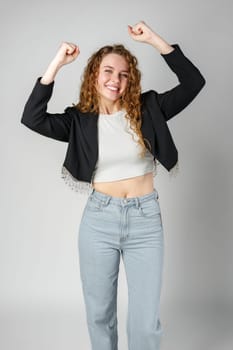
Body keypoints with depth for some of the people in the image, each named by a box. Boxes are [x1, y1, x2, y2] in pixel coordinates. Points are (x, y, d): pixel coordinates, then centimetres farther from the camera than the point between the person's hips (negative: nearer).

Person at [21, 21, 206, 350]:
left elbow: (194, 82, -4)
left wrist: (155, 40, -10)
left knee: (146, 320, 3)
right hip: (98, 220, 1)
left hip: (145, 219, 0)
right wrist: (56, 64, -16)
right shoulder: (80, 120, 0)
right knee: (99, 313, 14)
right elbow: (32, 118, -13)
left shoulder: (147, 110, 1)